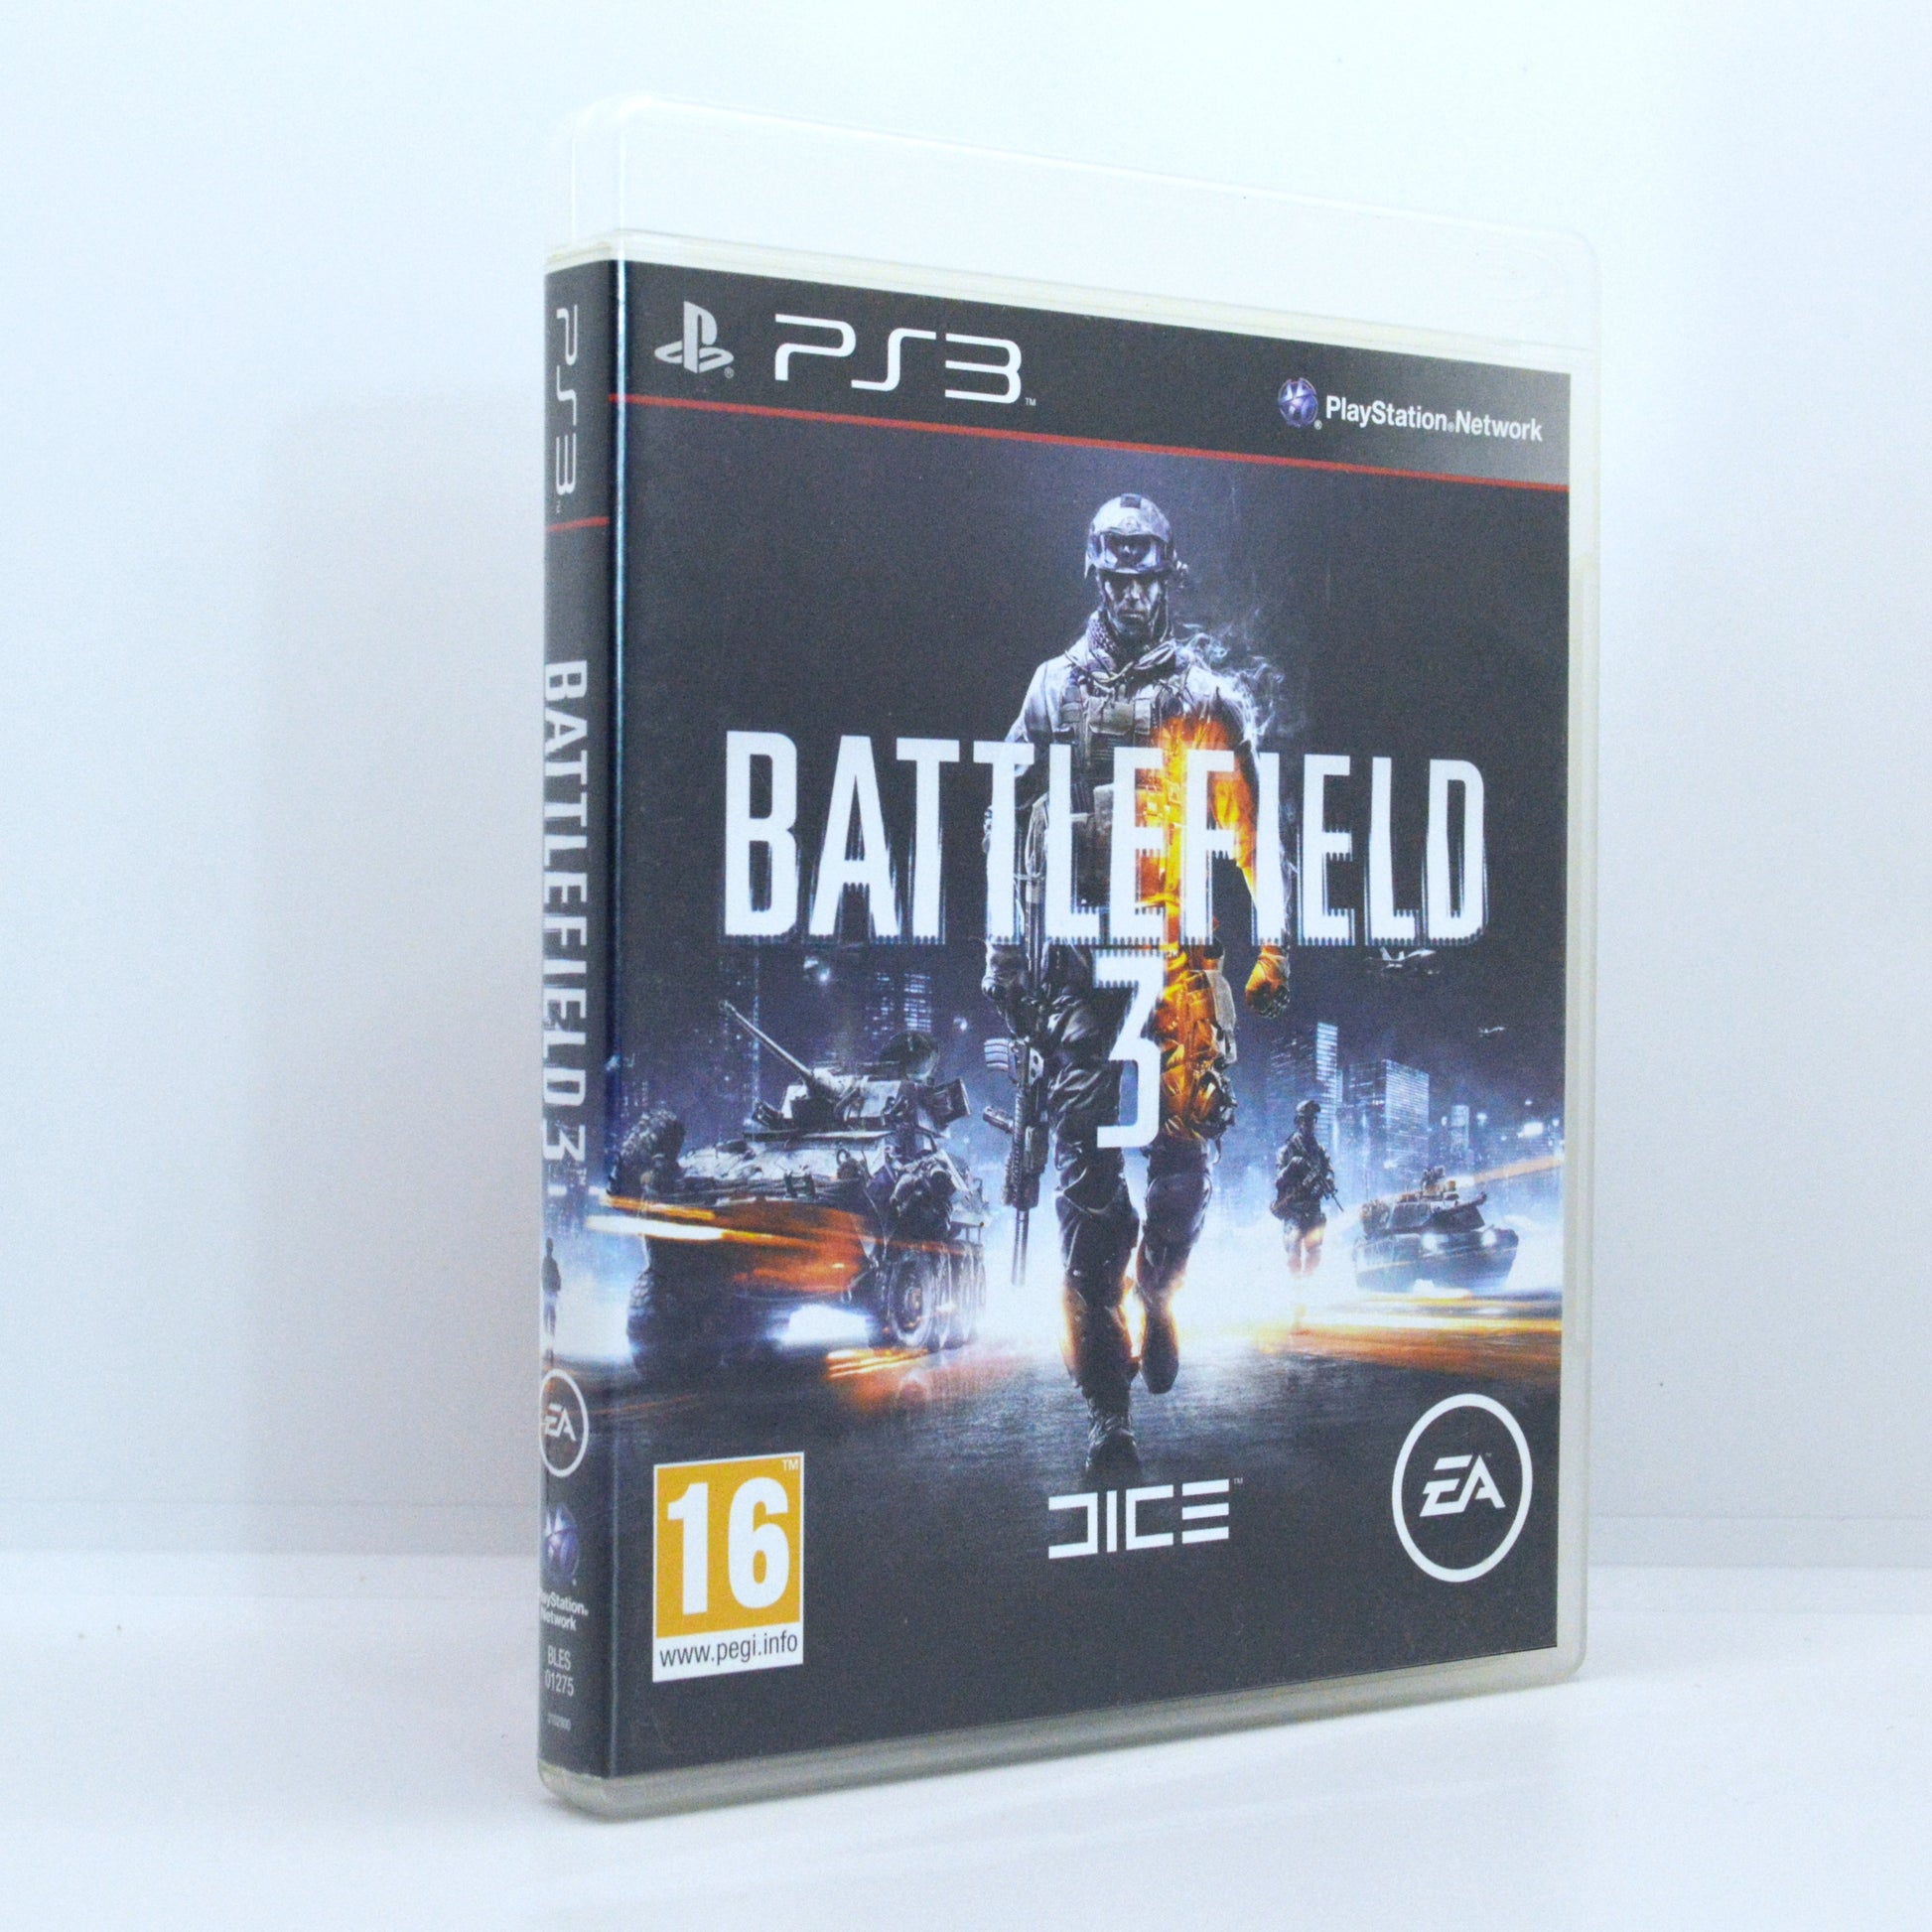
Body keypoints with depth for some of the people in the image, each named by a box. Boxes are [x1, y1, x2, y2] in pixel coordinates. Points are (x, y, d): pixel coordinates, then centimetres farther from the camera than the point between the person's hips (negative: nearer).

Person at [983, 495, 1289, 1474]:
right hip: (1077, 951, 0)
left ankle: (1158, 1285, 28)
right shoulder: (1053, 690, 14)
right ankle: (1104, 1399, -2)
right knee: (1085, 1158, -5)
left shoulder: (1208, 695, 11)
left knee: (1187, 1144, -5)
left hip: (1183, 944, 0)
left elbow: (1248, 833, 10)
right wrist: (1003, 950, 9)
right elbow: (1011, 829, 14)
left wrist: (1266, 947, 4)